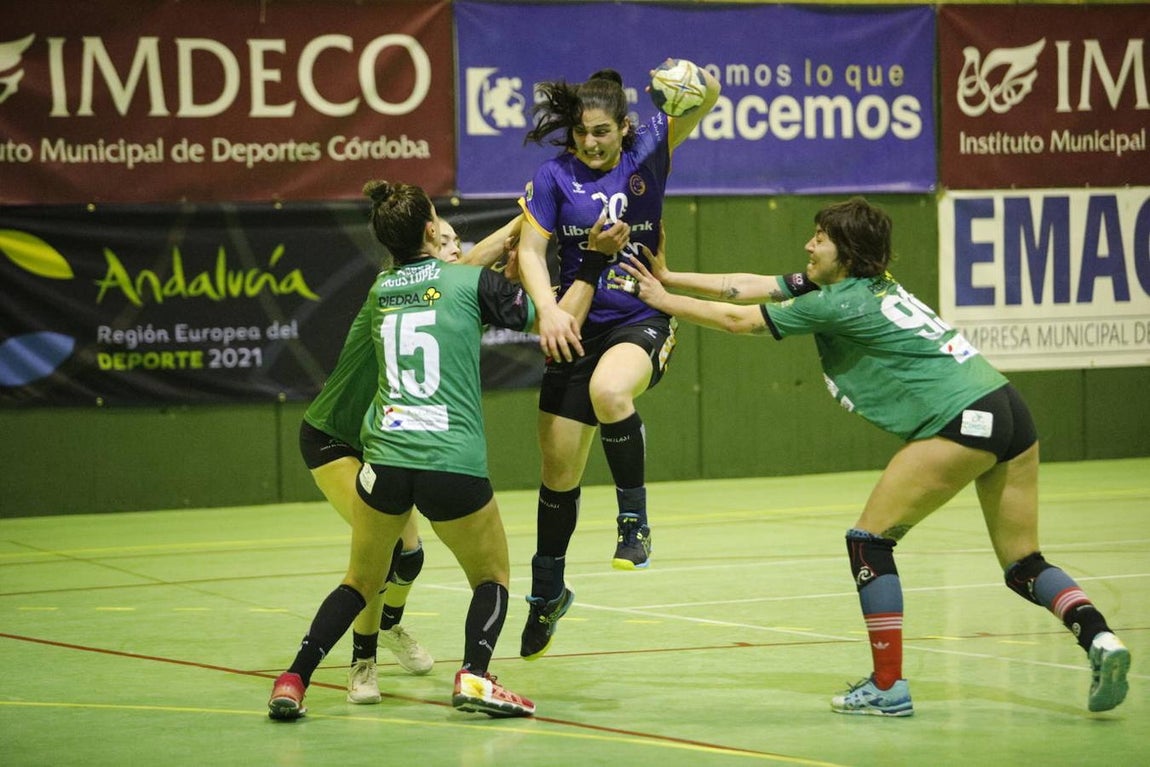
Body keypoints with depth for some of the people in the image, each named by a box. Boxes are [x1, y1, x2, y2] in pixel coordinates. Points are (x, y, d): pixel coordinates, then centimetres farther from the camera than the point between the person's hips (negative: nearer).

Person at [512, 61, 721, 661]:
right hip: (579, 327, 2)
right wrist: (549, 311, -27)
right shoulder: (556, 174, -2)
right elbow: (530, 251, -9)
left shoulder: (647, 151, -3)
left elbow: (708, 97, -13)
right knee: (558, 473, 7)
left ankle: (634, 521, -19)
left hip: (642, 322, -2)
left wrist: (699, 84, -37)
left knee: (609, 390, -38)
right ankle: (547, 592, 29)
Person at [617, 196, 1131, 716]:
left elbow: (737, 320, 1)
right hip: (1009, 410, 10)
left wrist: (663, 300, 13)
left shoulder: (838, 304, -6)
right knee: (1023, 565, 11)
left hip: (962, 420, -10)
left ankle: (889, 687, -1)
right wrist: (671, 279, 22)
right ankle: (1100, 639, -12)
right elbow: (752, 287, 22)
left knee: (869, 539, 0)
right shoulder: (869, 284, 19)